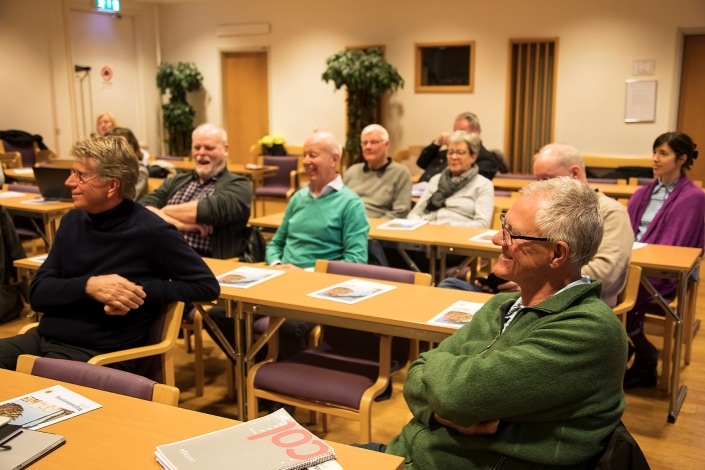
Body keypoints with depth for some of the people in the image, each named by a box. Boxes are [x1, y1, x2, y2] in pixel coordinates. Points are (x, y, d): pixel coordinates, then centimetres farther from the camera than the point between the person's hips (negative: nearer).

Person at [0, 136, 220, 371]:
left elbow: (207, 285, -7)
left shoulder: (150, 232, -11)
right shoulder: (72, 221, 8)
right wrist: (88, 285, -15)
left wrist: (143, 290, -18)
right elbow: (38, 293, 6)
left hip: (99, 353, -6)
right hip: (44, 339, 7)